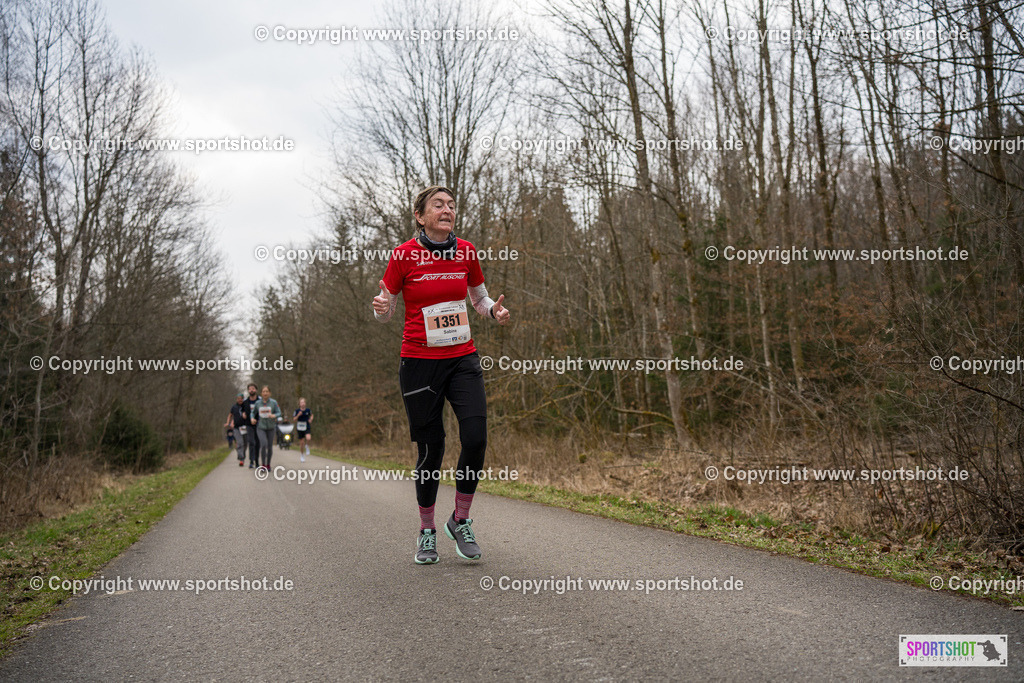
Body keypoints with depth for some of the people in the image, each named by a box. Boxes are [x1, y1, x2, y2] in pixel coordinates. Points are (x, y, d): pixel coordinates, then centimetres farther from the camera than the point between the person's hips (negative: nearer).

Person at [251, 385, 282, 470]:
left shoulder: (274, 402, -7)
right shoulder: (257, 403, -1)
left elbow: (279, 413, -7)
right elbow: (253, 412, 10)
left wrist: (274, 415, -29)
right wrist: (252, 418, -10)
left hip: (271, 428, 1)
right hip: (260, 427, 0)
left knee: (270, 446, 7)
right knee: (263, 444, -21)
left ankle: (268, 464, 29)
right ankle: (263, 464, -6)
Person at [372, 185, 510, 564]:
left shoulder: (466, 252, 5)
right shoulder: (404, 255, -5)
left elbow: (480, 299, 17)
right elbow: (385, 312, 3)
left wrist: (495, 311, -5)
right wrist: (381, 307, -20)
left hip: (463, 359, 3)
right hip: (419, 362, -3)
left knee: (475, 438, -12)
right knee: (430, 449, 0)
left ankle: (460, 521, 11)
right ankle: (426, 531, 21)